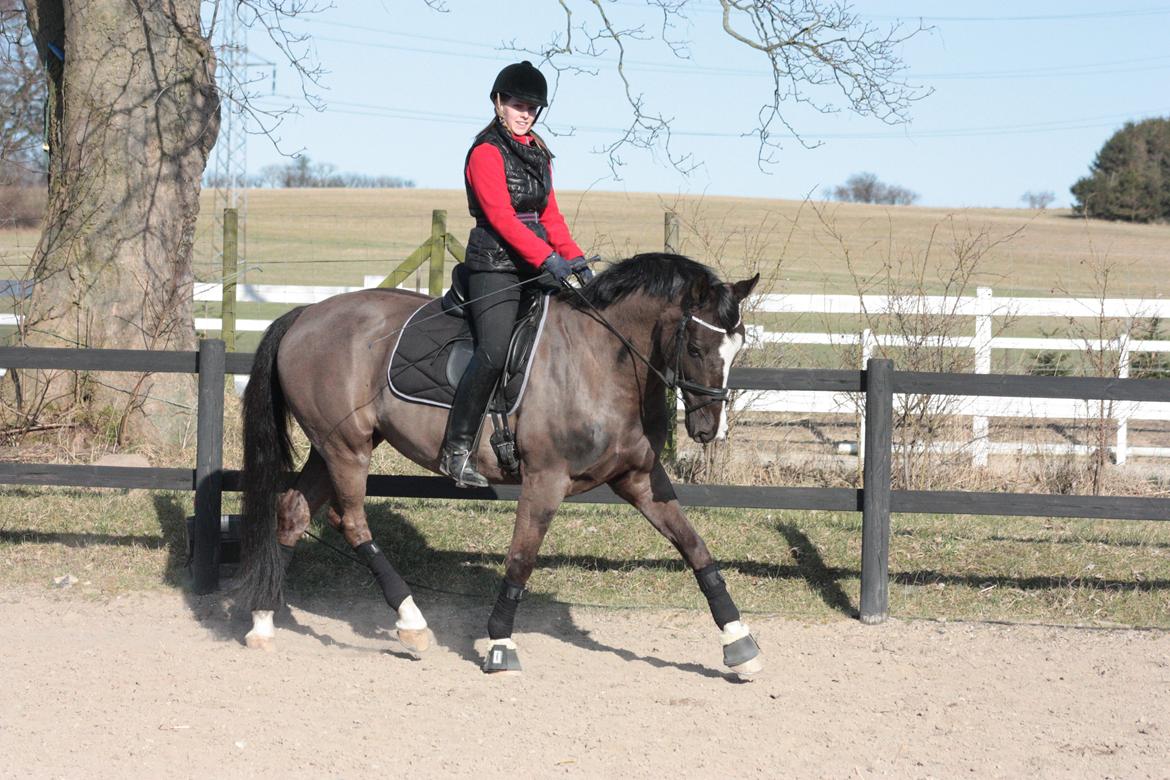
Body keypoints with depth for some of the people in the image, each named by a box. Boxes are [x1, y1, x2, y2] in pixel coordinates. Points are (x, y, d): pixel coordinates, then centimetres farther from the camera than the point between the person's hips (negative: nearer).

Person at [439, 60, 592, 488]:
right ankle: (457, 449, -18)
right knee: (494, 352, -21)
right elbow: (501, 216, -17)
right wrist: (547, 258, -24)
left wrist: (575, 259, 5)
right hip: (495, 264, -8)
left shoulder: (538, 153, 18)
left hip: (537, 266, 8)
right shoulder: (486, 152, -7)